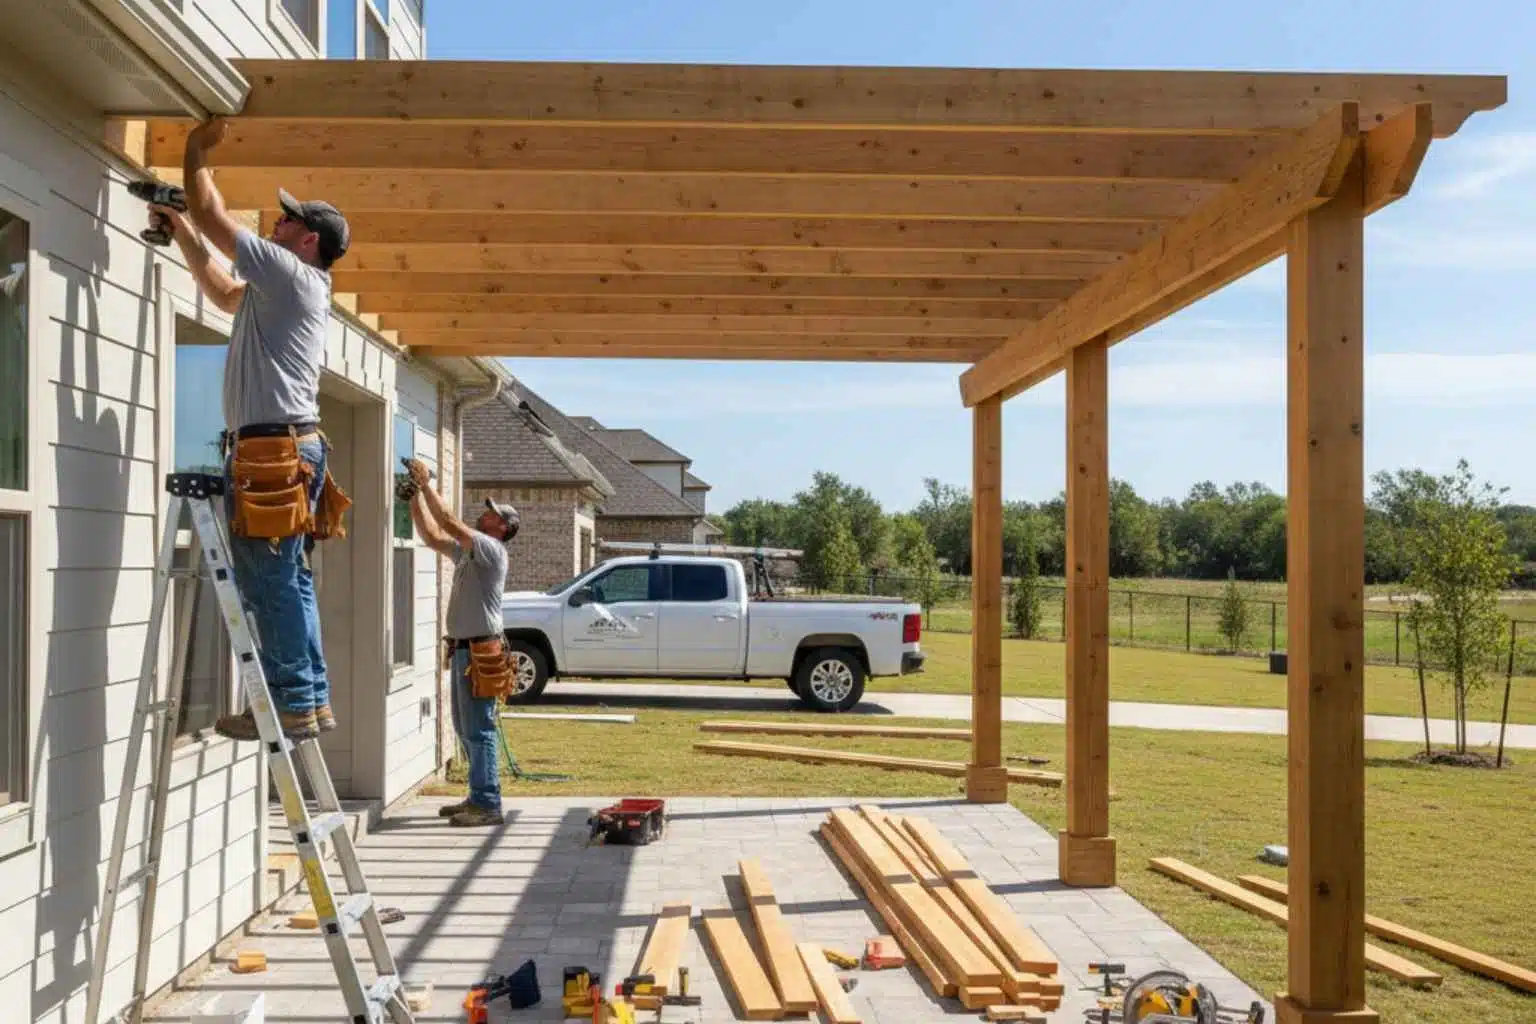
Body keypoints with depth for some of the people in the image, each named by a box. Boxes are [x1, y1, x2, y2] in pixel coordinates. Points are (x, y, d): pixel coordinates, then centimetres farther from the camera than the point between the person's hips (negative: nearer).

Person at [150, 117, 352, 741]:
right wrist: (182, 234, 34)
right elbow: (223, 293, 37)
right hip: (288, 447, 10)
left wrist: (196, 151, 11)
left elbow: (212, 215, -4)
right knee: (286, 580, 11)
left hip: (272, 446, -10)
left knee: (271, 581, -9)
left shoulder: (290, 272, -6)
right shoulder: (290, 286, 23)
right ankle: (310, 698, 14)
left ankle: (293, 702, -8)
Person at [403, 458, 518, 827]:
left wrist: (426, 484, -15)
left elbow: (451, 524, -19)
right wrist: (416, 498, 11)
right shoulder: (468, 551, 18)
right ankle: (479, 797, 23)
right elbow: (432, 536, 20)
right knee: (466, 729, 15)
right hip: (462, 648, 10)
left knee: (479, 730, -9)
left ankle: (487, 804, -7)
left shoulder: (491, 549, -10)